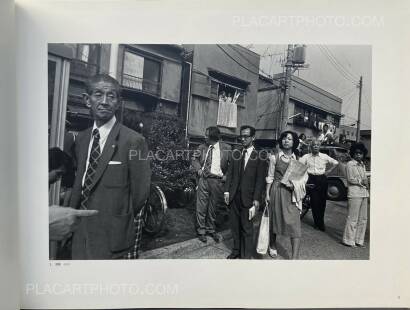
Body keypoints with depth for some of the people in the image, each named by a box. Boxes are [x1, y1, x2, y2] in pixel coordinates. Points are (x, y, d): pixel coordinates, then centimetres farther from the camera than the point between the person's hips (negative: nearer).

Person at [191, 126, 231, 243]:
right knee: (201, 205, 5)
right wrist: (198, 169, -1)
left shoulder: (226, 148, -2)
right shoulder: (202, 147, 5)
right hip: (203, 180, 1)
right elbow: (194, 158, 14)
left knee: (213, 206, 12)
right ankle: (201, 230, 22)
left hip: (218, 181, -1)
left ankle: (210, 229, 32)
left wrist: (226, 176, -7)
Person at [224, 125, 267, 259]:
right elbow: (230, 173, 8)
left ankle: (246, 255, 22)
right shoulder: (235, 153, 7)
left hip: (247, 197, -3)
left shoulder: (259, 156, -4)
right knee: (235, 225, 13)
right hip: (234, 196, 4)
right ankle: (236, 250, 31)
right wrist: (227, 191, 0)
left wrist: (256, 199, -11)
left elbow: (260, 179, -7)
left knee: (247, 227, 6)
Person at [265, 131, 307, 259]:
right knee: (274, 219, 12)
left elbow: (304, 175, 8)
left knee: (294, 223, -5)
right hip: (277, 191, -1)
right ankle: (272, 246, 36)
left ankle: (294, 257, 1)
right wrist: (267, 194, -5)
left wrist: (296, 185, -11)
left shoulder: (297, 159, 4)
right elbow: (270, 177, -1)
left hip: (292, 193, 1)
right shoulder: (275, 157, -1)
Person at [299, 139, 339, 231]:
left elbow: (335, 162, 14)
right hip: (312, 179, -2)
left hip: (322, 179, 2)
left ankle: (320, 222, 24)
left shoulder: (324, 156, 5)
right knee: (314, 202, -2)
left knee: (322, 201, 6)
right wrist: (305, 172, -6)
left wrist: (328, 171, 9)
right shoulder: (306, 156, 0)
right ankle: (319, 223, 11)